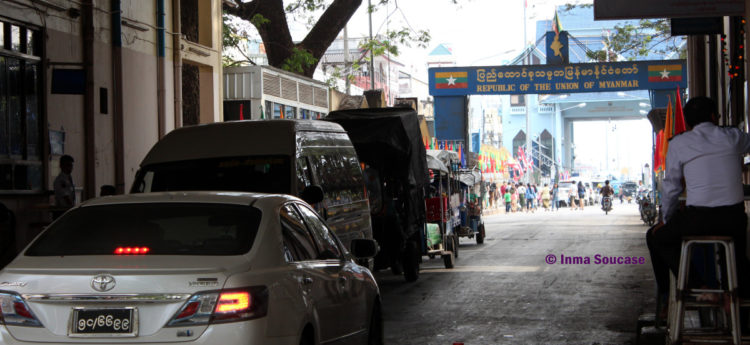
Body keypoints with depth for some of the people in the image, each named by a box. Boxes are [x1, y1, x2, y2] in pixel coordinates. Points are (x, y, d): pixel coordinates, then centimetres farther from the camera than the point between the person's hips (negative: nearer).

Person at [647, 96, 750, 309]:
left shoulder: (679, 143, 1)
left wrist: (665, 220, 16)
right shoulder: (733, 137, 5)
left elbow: (671, 187, 4)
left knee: (656, 237, 22)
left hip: (697, 219, -3)